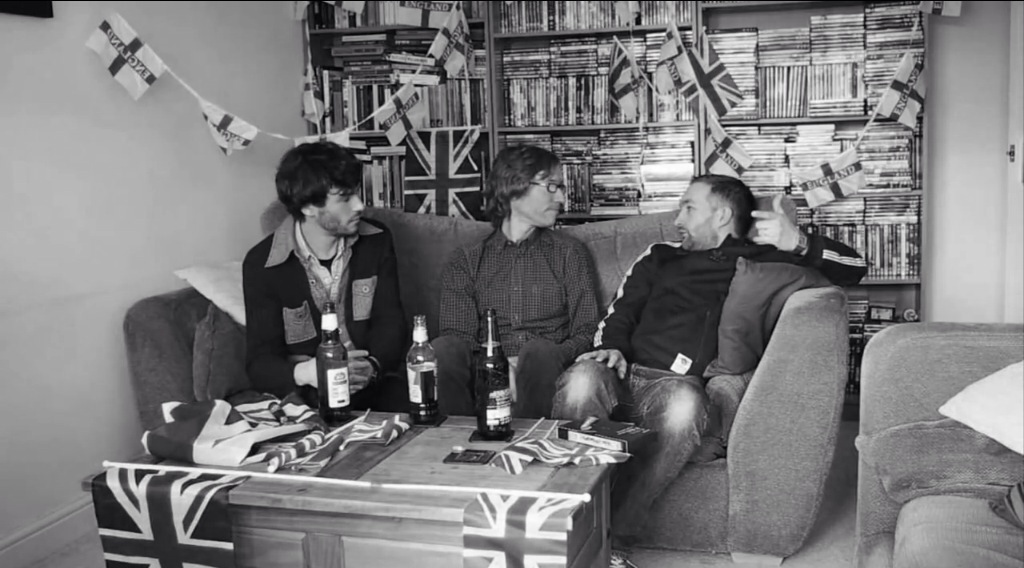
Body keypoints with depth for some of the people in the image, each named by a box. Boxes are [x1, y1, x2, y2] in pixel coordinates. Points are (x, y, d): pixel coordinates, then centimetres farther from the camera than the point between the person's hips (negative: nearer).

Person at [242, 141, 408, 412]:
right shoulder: (262, 264, -8)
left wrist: (372, 366, -24)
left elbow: (390, 322, 0)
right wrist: (305, 372, -33)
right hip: (307, 395, -2)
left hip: (375, 381, 2)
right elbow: (260, 361, -9)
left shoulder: (376, 241, 2)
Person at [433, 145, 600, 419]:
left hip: (543, 374, 0)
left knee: (538, 351, -33)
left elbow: (586, 333, 4)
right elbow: (458, 336, 2)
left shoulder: (570, 253, 14)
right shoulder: (466, 260, 14)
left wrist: (530, 364, -16)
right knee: (443, 350, -29)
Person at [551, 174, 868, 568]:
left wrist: (798, 243, -5)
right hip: (626, 375, 2)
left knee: (684, 402, -38)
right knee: (583, 377, -32)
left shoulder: (763, 261, 22)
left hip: (678, 385, -2)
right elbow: (618, 315, 23)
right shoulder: (660, 258, 30)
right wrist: (611, 348, -1)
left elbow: (852, 268, 16)